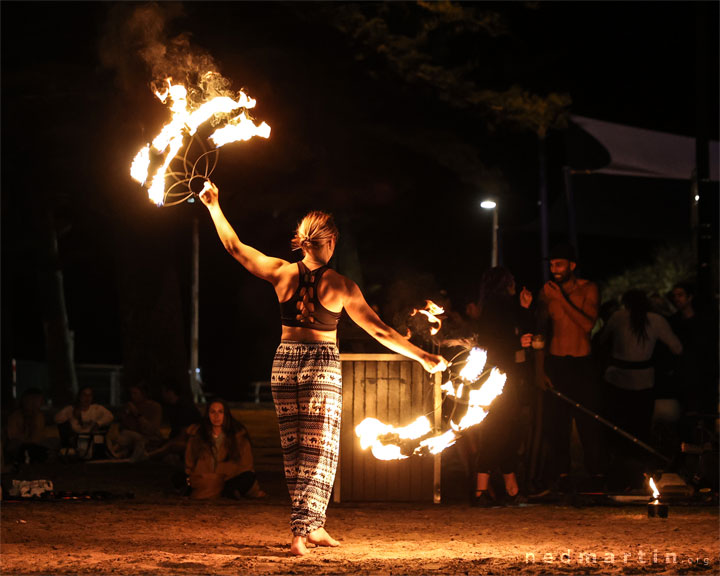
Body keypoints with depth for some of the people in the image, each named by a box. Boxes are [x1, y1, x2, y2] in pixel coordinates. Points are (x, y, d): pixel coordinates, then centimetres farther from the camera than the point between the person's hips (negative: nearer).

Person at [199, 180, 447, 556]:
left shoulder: (282, 273, -4)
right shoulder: (339, 286, -10)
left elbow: (234, 246, 6)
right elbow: (379, 331, -6)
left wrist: (213, 206, 19)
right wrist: (423, 358, 1)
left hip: (285, 364, 4)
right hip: (322, 365, -4)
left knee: (294, 451, 14)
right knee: (318, 453, 0)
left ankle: (313, 526, 22)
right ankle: (301, 533, -12)